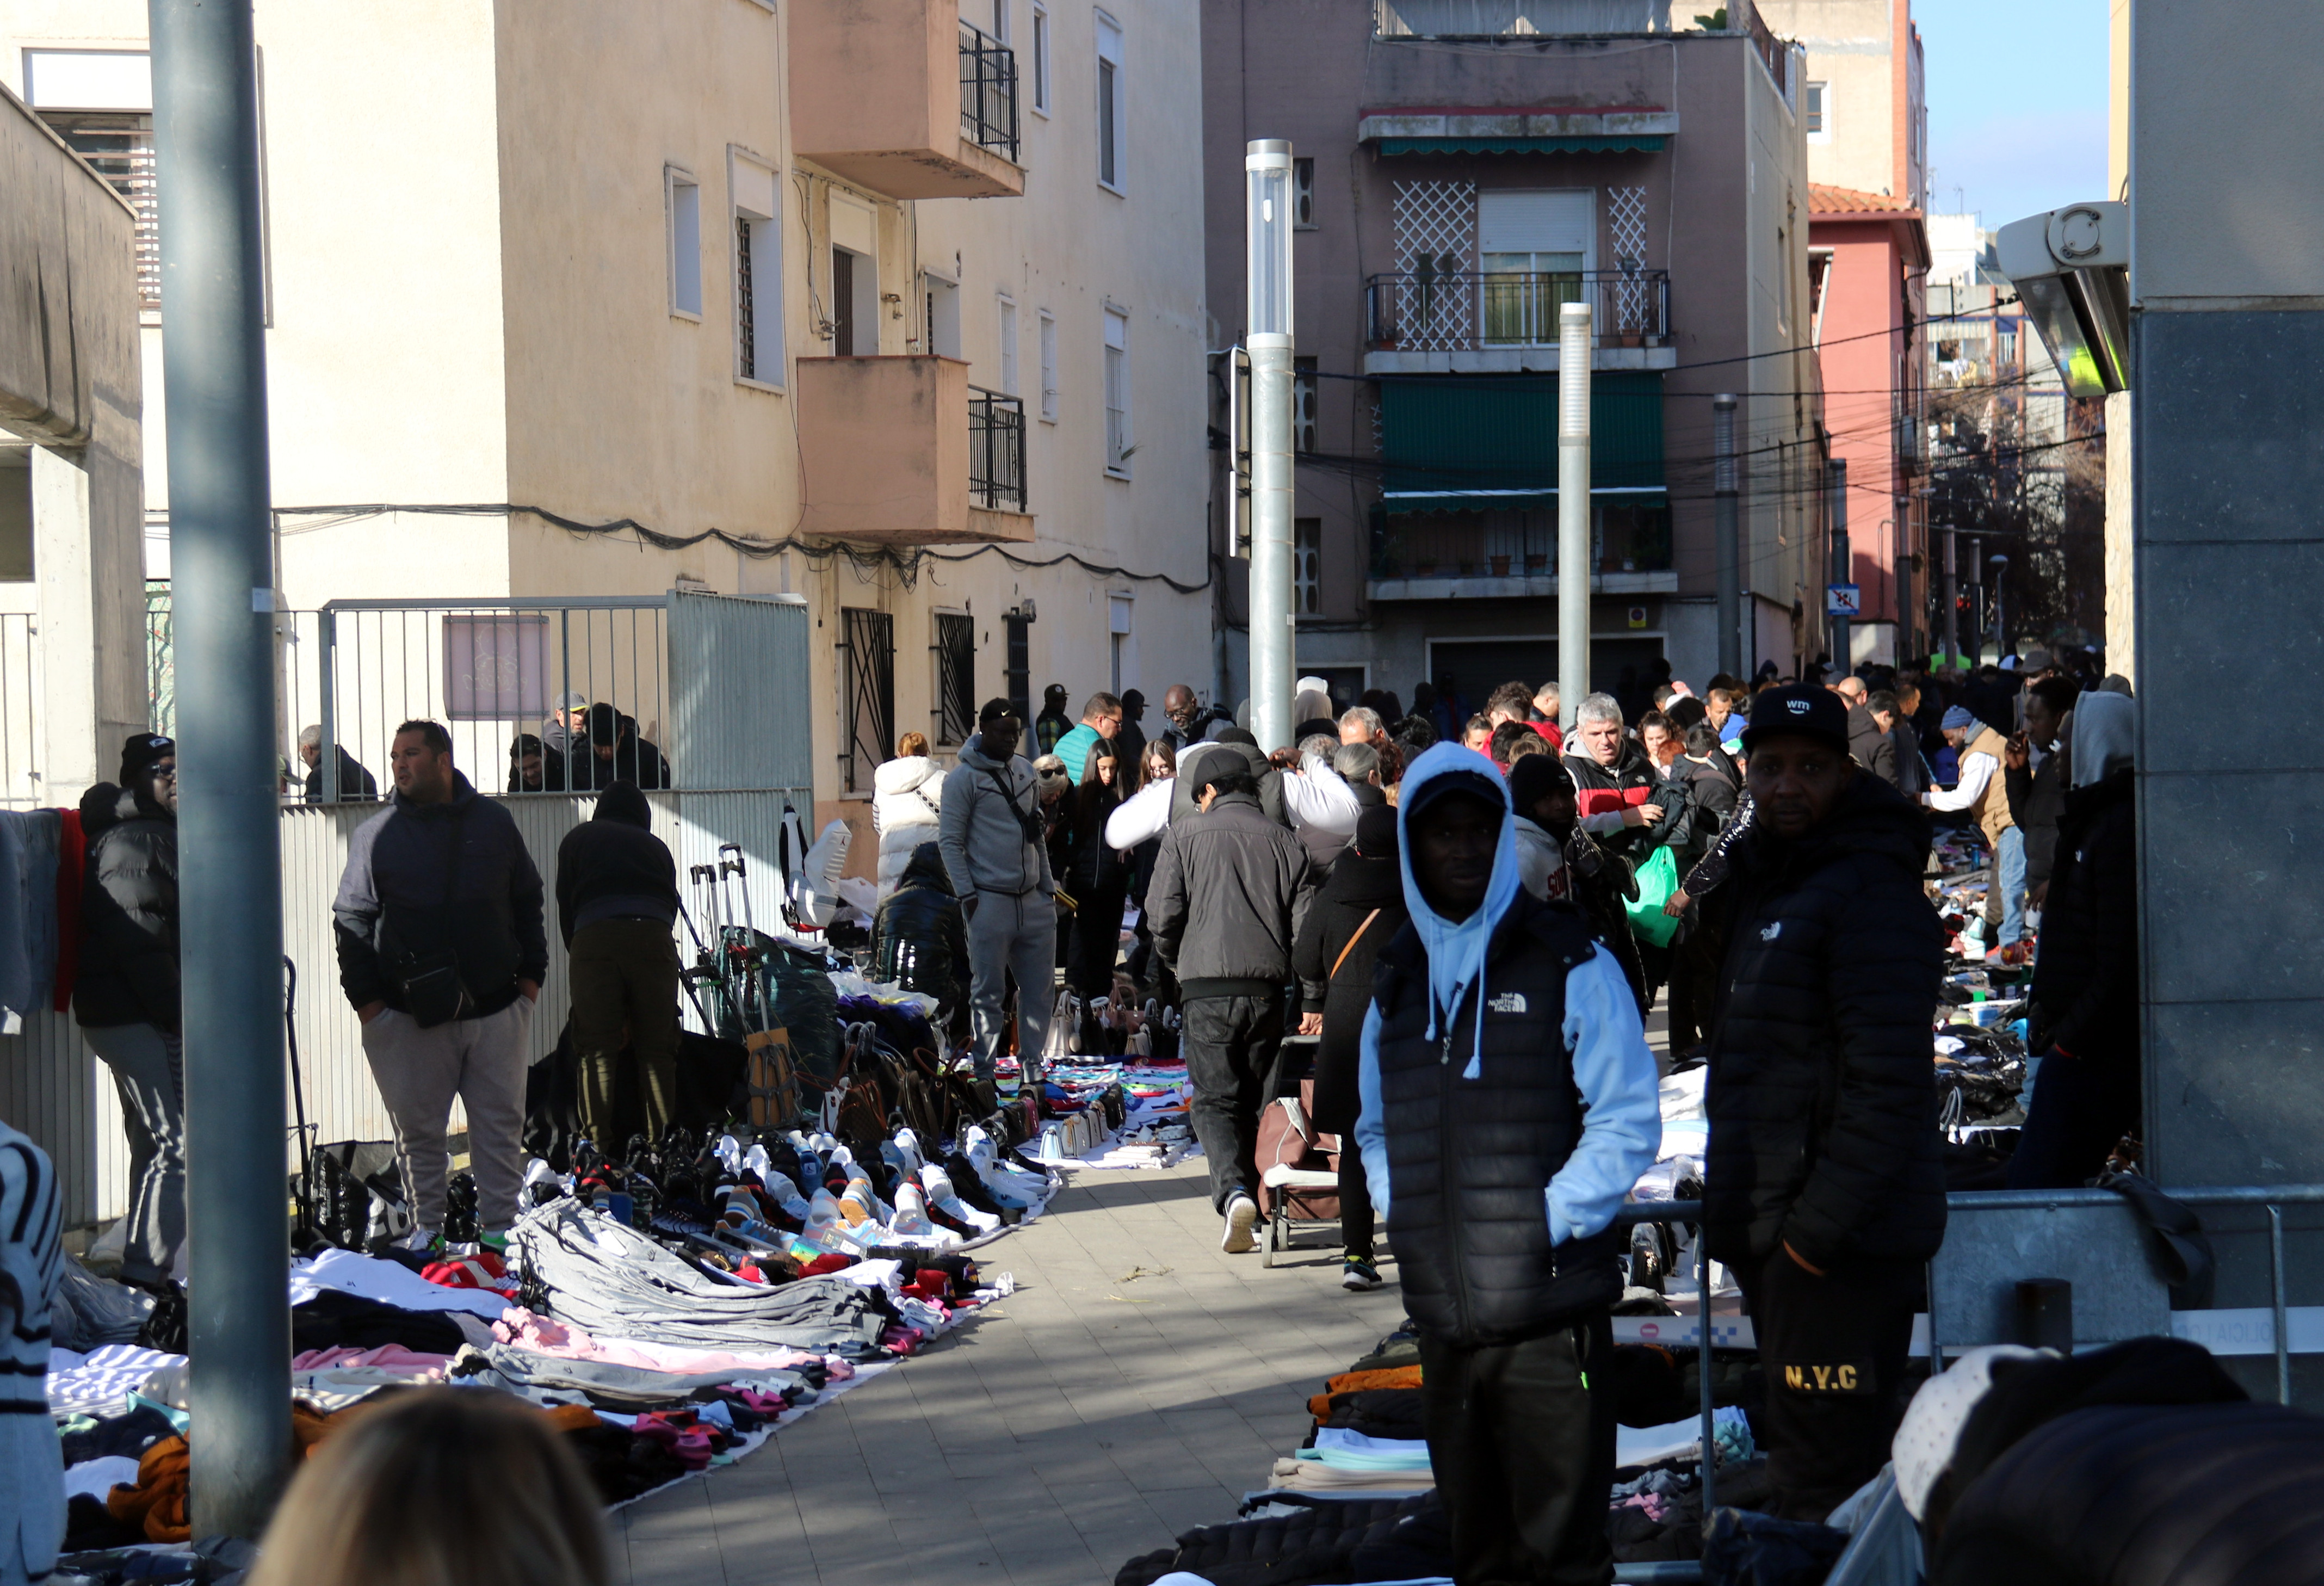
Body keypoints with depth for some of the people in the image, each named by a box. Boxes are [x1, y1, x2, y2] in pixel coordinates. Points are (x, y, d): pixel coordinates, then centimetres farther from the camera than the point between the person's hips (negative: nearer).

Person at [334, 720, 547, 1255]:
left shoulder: (492, 823, 8)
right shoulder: (376, 835, 3)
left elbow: (528, 903, 16)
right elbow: (352, 921, 3)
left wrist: (531, 975, 8)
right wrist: (366, 999, -5)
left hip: (496, 1009, 2)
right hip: (412, 1016, -1)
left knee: (501, 1124, 4)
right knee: (418, 1129, 3)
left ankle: (499, 1226, 12)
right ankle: (426, 1227, 13)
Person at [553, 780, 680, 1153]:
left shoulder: (578, 839, 25)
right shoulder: (656, 846, 29)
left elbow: (565, 909, 16)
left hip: (594, 936, -1)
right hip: (654, 936, 1)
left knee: (596, 1051, -1)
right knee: (657, 1049, 5)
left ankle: (599, 1146, -8)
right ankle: (661, 1144, 1)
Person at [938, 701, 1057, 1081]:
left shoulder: (1024, 771, 15)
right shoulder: (963, 778, -5)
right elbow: (949, 840, -7)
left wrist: (1047, 886, 17)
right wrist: (967, 894, -13)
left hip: (1034, 900, 6)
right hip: (989, 902, -6)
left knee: (1039, 987, 7)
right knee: (989, 992, -1)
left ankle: (1032, 1064, 16)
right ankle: (984, 1072, 4)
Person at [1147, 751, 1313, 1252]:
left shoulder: (1185, 835, 2)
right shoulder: (1281, 839, 8)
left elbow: (1164, 914, -2)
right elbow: (1305, 922, 3)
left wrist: (1172, 959, 18)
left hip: (1207, 989, -3)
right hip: (1267, 989, 3)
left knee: (1215, 1099, -2)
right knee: (1254, 1099, 15)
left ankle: (1232, 1191, -25)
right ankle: (1249, 1196, 19)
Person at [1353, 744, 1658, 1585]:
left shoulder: (1569, 966, -4)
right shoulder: (1399, 978, 13)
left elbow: (1628, 1124, -6)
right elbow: (1376, 1128, 22)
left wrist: (1541, 1226, -14)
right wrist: (1404, 1213, 4)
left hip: (1551, 1315, -5)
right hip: (1444, 1319, 5)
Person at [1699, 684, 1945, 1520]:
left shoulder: (1871, 893, -14)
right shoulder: (1760, 880, 17)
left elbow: (1888, 1083, -21)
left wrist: (1818, 1226, -22)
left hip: (1841, 1241, -10)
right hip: (1774, 1232, 10)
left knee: (1824, 1476, -10)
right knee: (1802, 1462, 17)